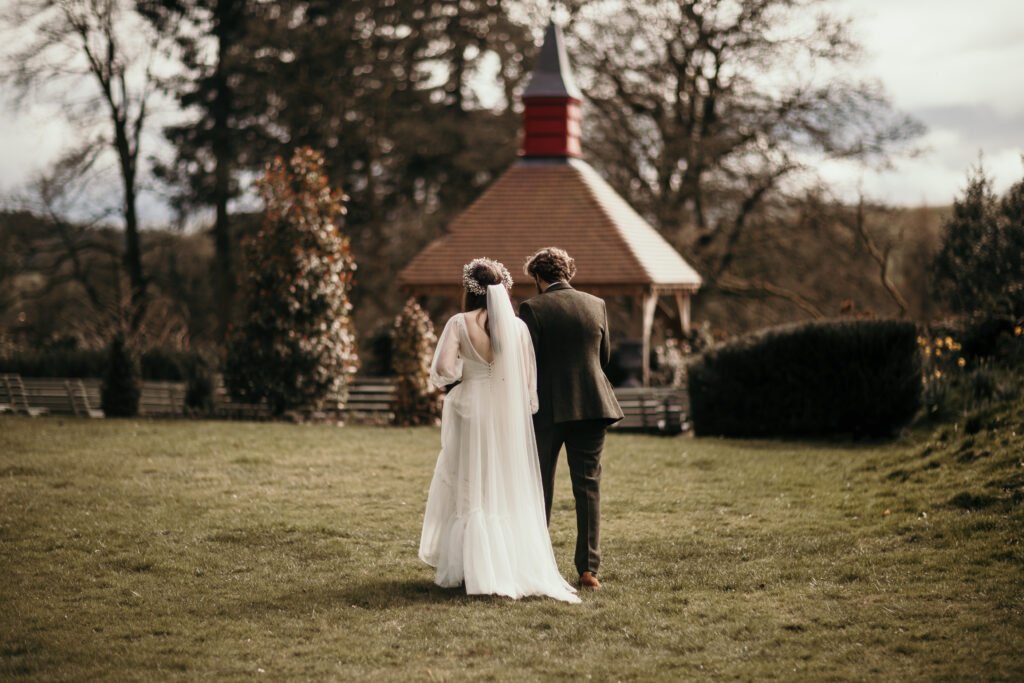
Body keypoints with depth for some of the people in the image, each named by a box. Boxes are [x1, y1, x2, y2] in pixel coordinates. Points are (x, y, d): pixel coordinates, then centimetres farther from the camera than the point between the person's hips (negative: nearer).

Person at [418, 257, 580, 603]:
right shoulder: (517, 326, -1)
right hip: (510, 414, 2)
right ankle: (521, 567, 8)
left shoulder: (460, 323, -8)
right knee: (511, 493, 10)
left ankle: (474, 569, 7)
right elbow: (528, 380, 1)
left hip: (472, 409, -2)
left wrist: (459, 371, 5)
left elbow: (444, 370, -17)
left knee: (469, 490, 8)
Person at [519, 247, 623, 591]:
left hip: (548, 408, -3)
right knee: (588, 486, 5)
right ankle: (589, 568, 1)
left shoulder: (532, 308, -8)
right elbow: (605, 356, 13)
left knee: (540, 487, 9)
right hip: (592, 405, 3)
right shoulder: (596, 305, 5)